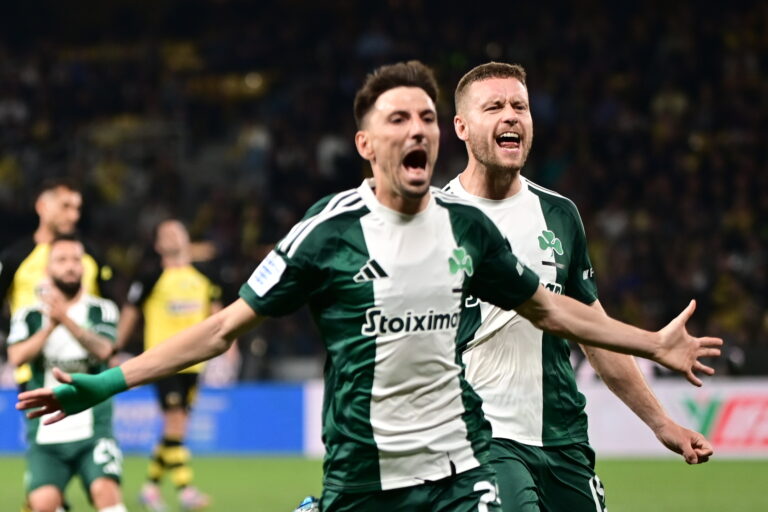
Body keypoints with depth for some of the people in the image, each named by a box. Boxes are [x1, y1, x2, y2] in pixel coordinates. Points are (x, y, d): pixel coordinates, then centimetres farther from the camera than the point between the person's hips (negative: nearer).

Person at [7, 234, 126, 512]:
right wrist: (50, 325, -23)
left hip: (93, 429, -1)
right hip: (45, 434, 1)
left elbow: (102, 350, -15)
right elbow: (17, 356, -10)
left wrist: (66, 319, -29)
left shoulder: (102, 311, 6)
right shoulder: (29, 316, 8)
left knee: (105, 489, -23)